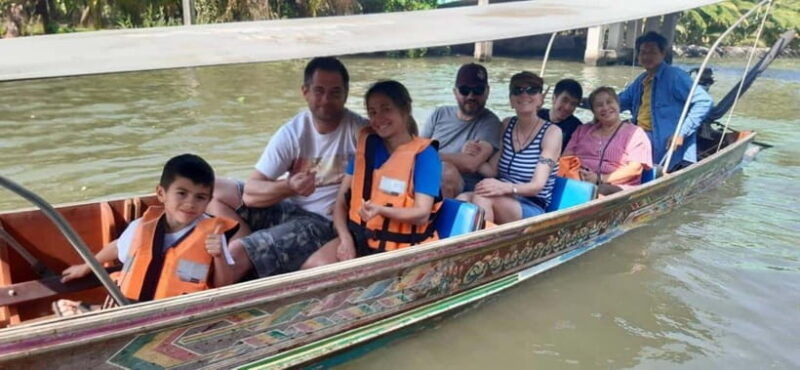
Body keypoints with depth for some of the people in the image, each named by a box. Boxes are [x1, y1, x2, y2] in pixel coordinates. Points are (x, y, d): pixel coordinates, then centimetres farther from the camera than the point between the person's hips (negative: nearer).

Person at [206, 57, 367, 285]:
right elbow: (250, 192, -11)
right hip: (286, 206, 5)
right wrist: (289, 186, -31)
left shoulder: (359, 131, -13)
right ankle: (256, 247, -12)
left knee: (237, 253, -23)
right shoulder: (292, 132, -6)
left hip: (321, 221, -5)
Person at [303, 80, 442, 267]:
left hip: (401, 245, -4)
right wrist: (345, 238, -9)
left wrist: (381, 210, -30)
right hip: (360, 236, 5)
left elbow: (422, 214, -14)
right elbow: (342, 200, 6)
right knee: (313, 267, -16)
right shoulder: (367, 145, 8)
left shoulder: (424, 154, -7)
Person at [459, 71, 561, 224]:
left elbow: (537, 185, -14)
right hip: (503, 200, 4)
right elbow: (492, 169, 12)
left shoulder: (551, 132, -3)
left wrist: (506, 187, -34)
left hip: (533, 208, -4)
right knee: (462, 199, -29)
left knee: (482, 198, -34)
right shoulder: (507, 125, 14)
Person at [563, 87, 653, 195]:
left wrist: (600, 179, -15)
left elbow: (635, 169, -2)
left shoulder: (635, 133, 12)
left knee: (601, 191, -40)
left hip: (614, 187, -4)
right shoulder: (583, 130, 25)